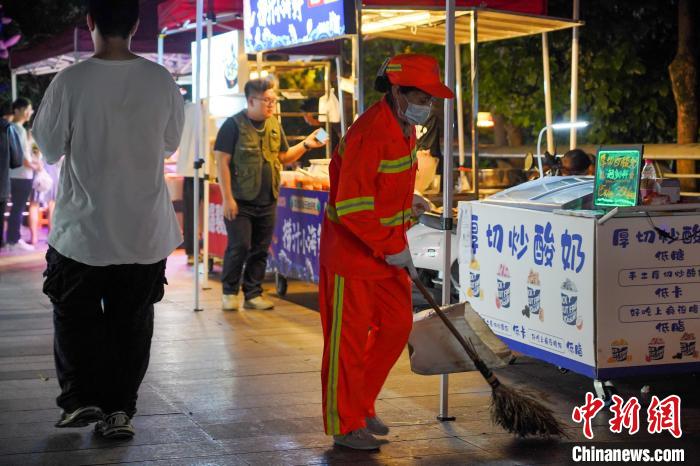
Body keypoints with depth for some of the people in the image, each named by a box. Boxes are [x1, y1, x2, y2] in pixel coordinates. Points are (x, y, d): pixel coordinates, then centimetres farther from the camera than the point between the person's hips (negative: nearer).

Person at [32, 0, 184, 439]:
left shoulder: (70, 82, -14)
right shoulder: (162, 81, -6)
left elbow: (49, 148, -4)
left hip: (83, 228, -2)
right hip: (147, 231, 2)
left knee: (75, 315, 17)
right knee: (132, 321, 13)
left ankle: (81, 398, 11)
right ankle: (120, 409, 14)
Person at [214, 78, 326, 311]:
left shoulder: (274, 125, 11)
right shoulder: (234, 125, -8)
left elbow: (284, 157, 19)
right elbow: (222, 161, -10)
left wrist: (306, 145, 2)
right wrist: (227, 198, -15)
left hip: (267, 201, 6)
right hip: (241, 201, -6)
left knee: (260, 250, 8)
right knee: (239, 247, -7)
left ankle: (253, 294, 18)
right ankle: (229, 292, 11)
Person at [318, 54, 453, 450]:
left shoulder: (405, 128, 7)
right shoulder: (369, 134, -24)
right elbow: (352, 207, -27)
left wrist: (400, 241, 16)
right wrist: (393, 249, -19)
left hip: (386, 247, 9)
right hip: (353, 251, -9)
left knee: (397, 325, 12)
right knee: (349, 339, 1)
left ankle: (361, 407, 27)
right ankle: (345, 425, 14)